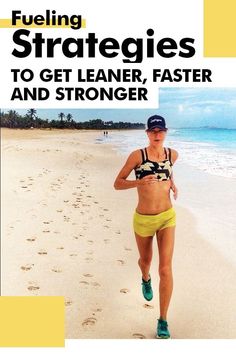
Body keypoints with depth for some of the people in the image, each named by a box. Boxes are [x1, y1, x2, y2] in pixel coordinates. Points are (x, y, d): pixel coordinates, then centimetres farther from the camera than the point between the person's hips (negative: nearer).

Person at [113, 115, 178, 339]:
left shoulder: (172, 154, 0)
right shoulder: (137, 155, -12)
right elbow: (117, 184, -8)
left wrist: (172, 184, 4)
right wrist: (139, 182, -26)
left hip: (167, 217, 1)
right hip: (143, 219, -1)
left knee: (166, 269, -7)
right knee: (145, 260, 22)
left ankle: (163, 321, 6)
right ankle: (145, 279, 61)